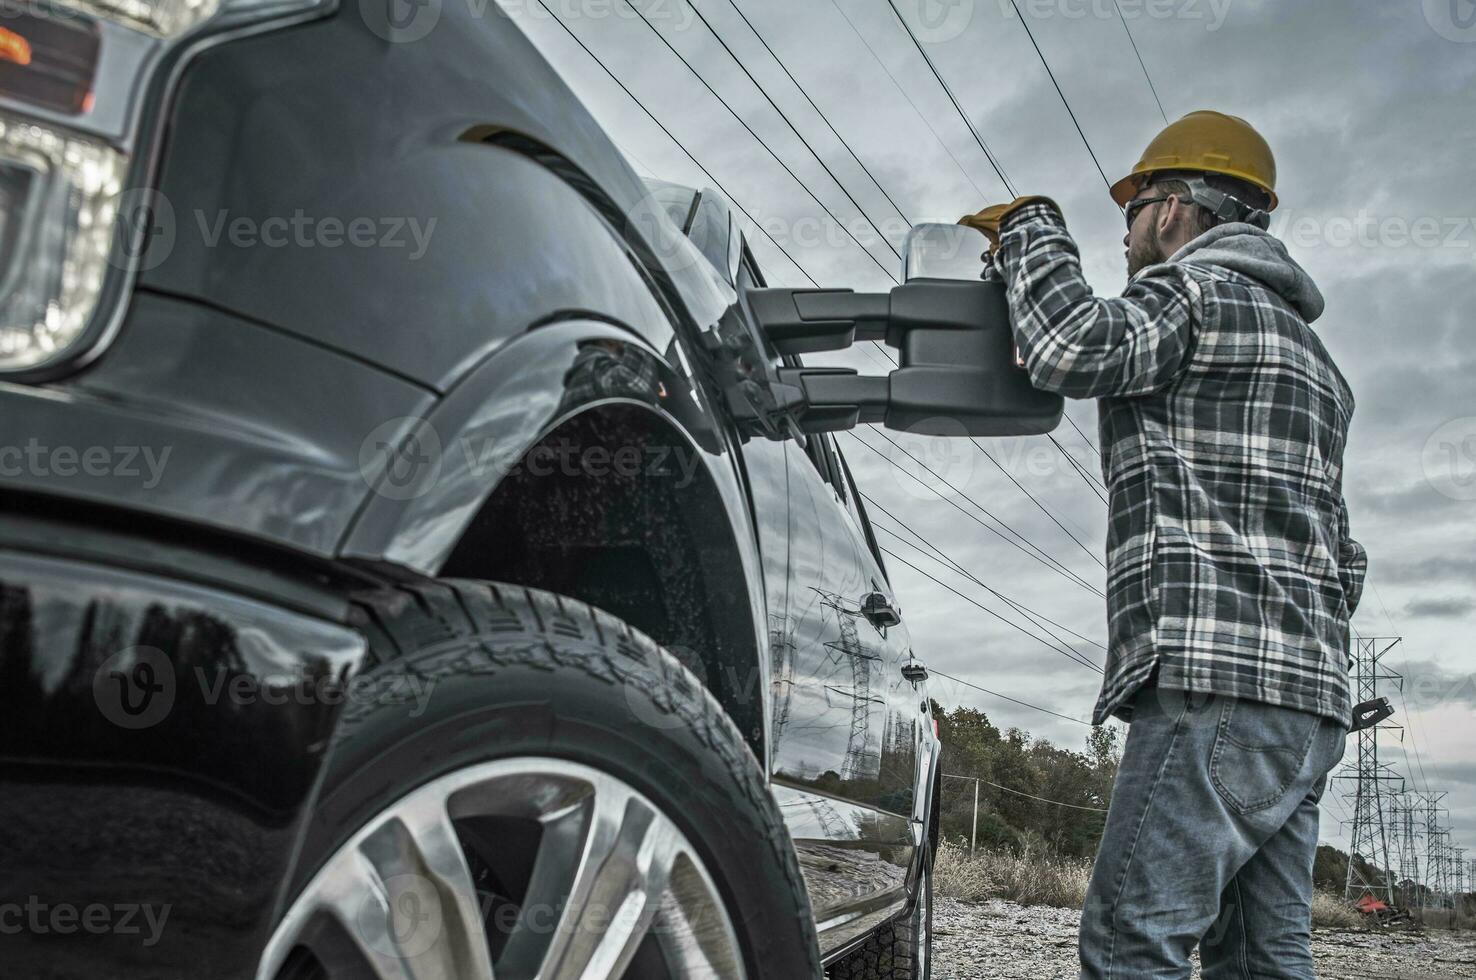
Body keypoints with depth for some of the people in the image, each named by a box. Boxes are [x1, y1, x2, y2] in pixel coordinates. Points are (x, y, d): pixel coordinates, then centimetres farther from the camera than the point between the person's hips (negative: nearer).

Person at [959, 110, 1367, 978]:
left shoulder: (1198, 288, -1)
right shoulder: (1305, 345, 29)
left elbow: (1071, 349, -21)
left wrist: (1030, 231, -2)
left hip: (1218, 683, -10)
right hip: (1309, 693, 10)